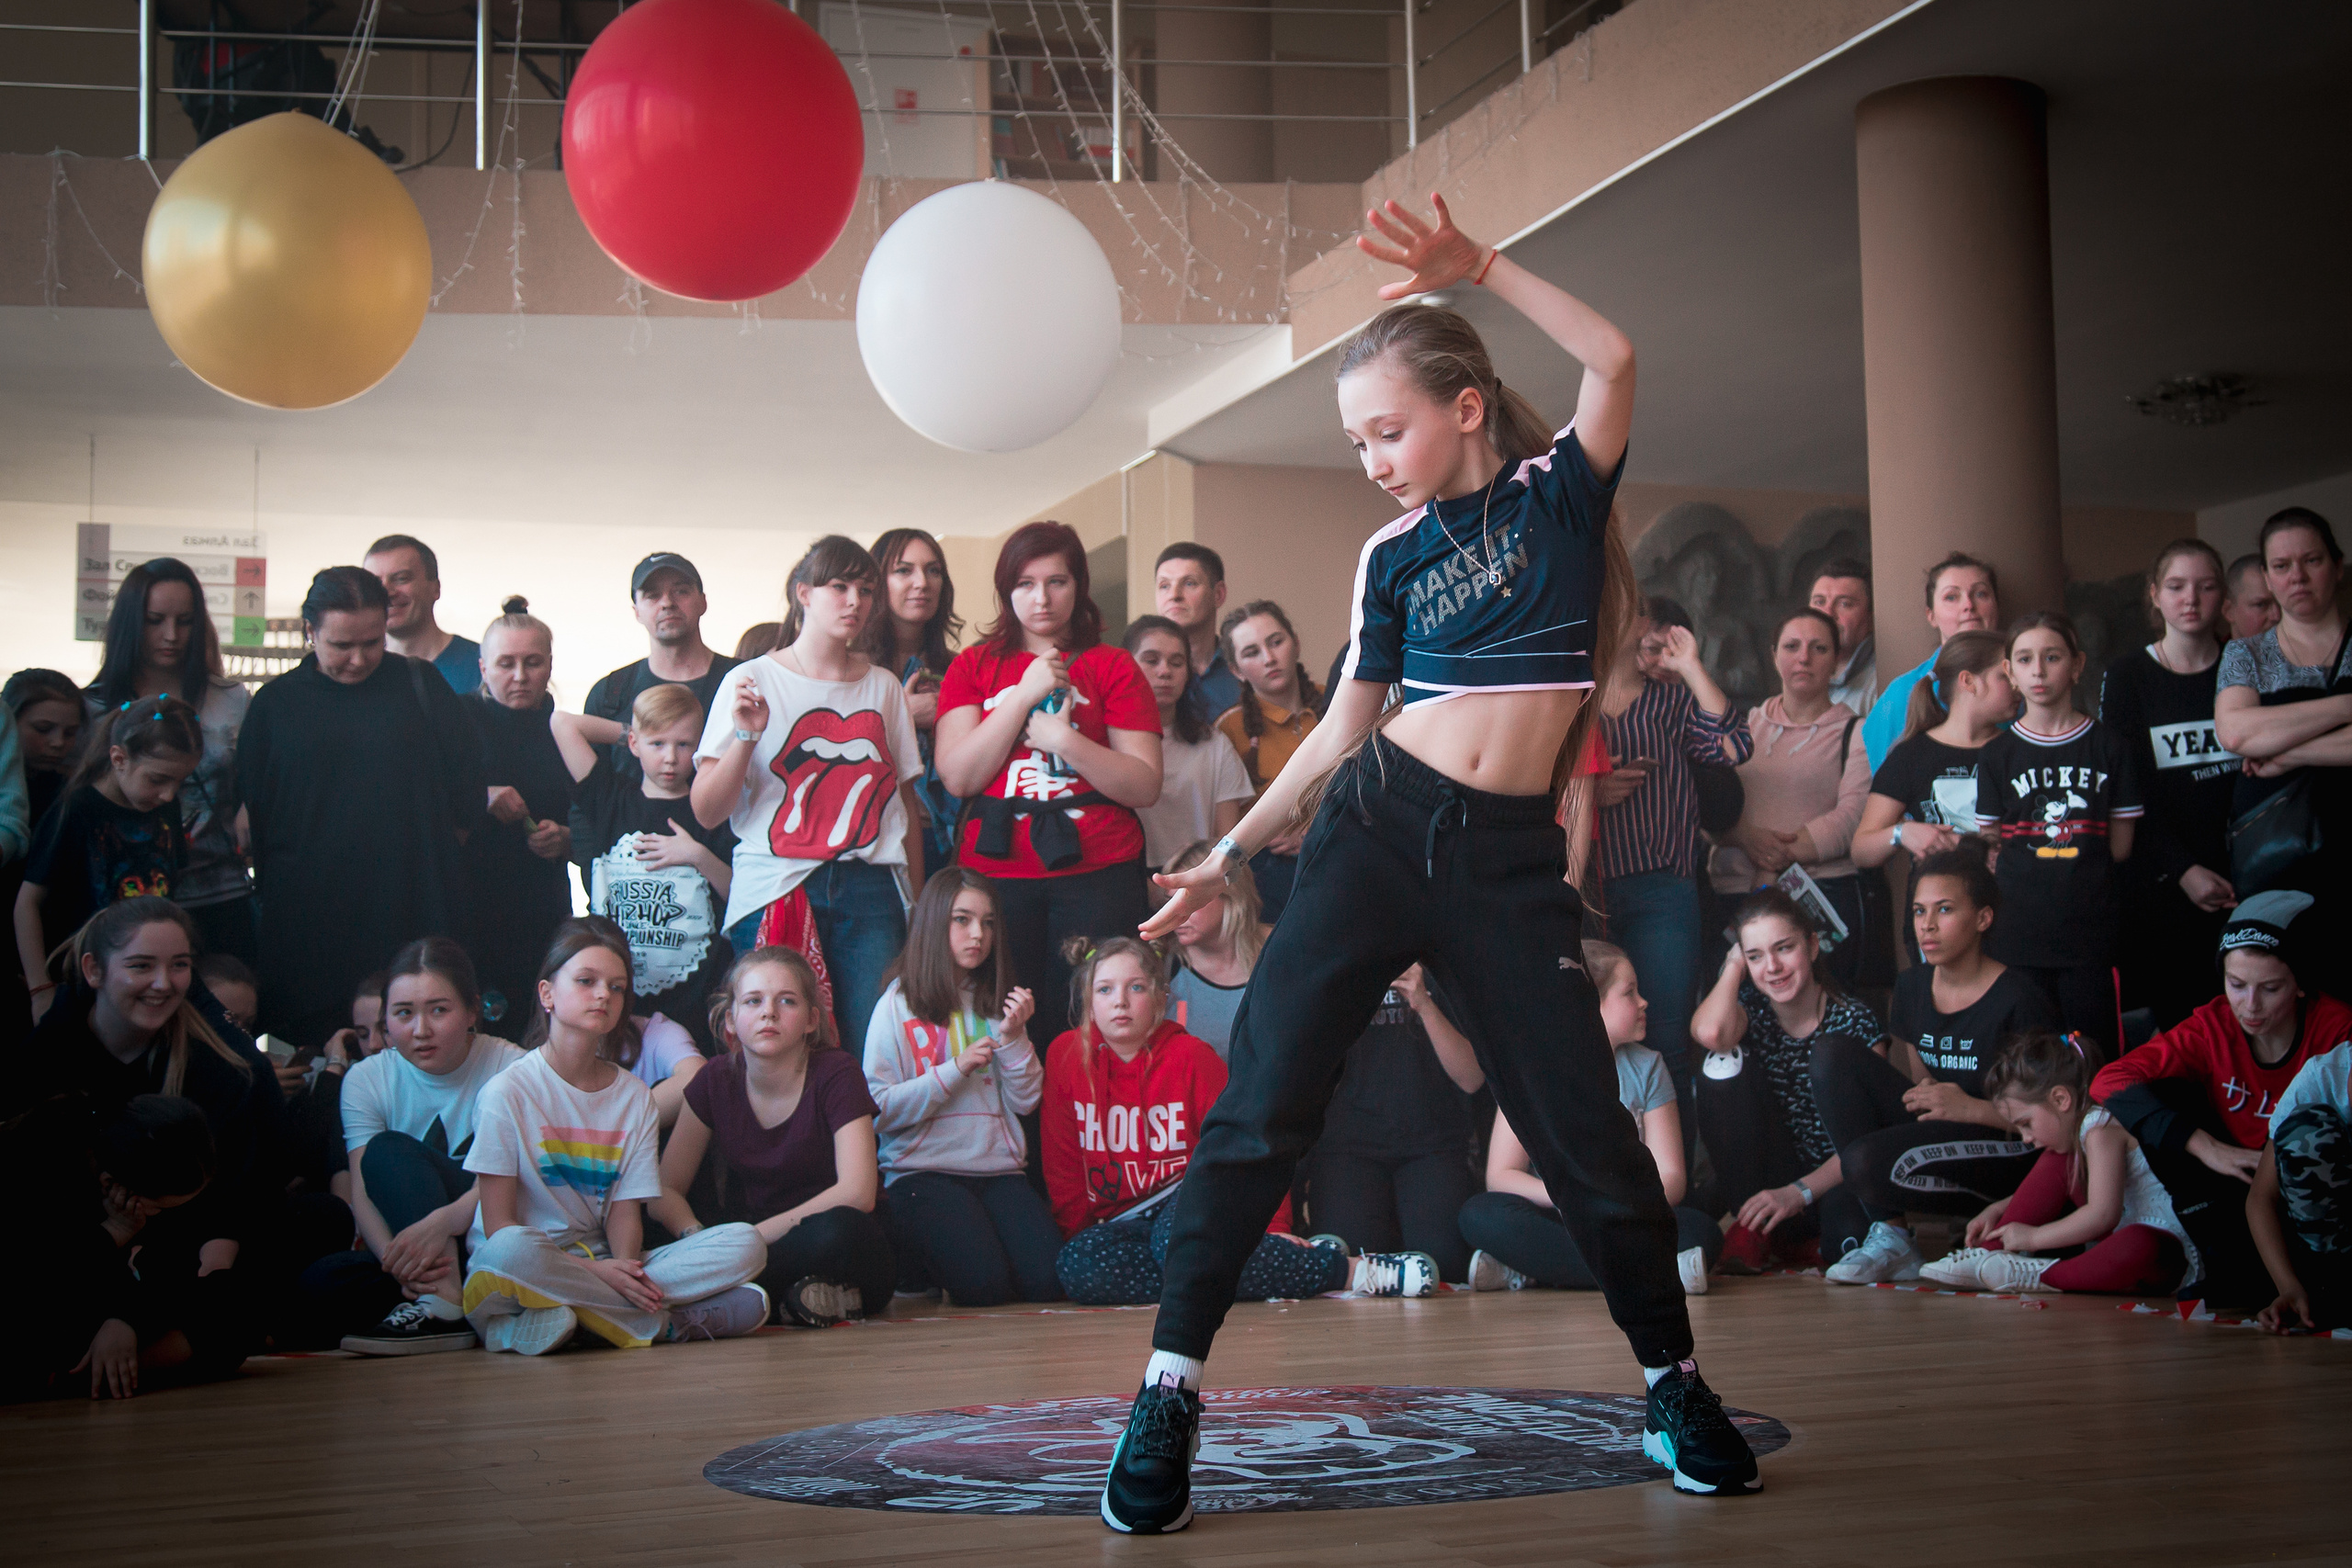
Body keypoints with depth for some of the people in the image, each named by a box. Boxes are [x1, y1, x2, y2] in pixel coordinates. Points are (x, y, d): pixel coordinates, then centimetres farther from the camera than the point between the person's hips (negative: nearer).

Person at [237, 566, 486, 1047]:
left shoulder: (420, 687, 5)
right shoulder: (275, 704, 7)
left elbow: (467, 791, 8)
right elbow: (251, 813, 11)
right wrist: (275, 894, 6)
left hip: (414, 912, 0)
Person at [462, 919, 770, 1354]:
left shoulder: (635, 1098, 12)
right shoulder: (507, 1092, -4)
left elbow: (625, 1210, 6)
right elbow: (499, 1224, -10)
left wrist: (625, 1264, -19)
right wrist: (593, 1269, -22)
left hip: (606, 1266, 5)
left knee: (745, 1244, -15)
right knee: (513, 1250, -41)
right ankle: (668, 1323, -22)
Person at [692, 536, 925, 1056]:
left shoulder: (884, 687, 15)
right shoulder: (753, 681, 6)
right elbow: (706, 812, 1)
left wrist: (918, 899, 12)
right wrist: (746, 736, -13)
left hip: (869, 891, 2)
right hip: (773, 890, -2)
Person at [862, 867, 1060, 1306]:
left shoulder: (998, 1002, 13)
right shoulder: (899, 1004, 0)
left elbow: (1026, 1102, 8)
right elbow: (879, 1110, -8)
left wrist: (1013, 1038, -7)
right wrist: (955, 1070, -14)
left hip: (999, 1168, 4)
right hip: (923, 1169, -4)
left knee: (1048, 1281, -18)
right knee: (982, 1284, -25)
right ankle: (912, 1256, 7)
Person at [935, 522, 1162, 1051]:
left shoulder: (1111, 667, 9)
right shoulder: (974, 666, 13)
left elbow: (1145, 787, 2)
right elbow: (958, 777, 0)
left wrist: (1065, 738, -10)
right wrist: (1025, 694, -6)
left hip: (1095, 873, -1)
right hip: (994, 874, 1)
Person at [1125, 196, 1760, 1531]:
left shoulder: (1561, 491, 6)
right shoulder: (1392, 557, 10)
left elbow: (1613, 358, -11)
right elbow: (1343, 729, 14)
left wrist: (1479, 266, -8)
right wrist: (1230, 856, 12)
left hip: (1512, 861, -1)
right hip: (1380, 831, 2)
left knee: (1591, 1136, 0)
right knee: (1263, 1104, -8)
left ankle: (1676, 1387, 21)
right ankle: (1170, 1392, -1)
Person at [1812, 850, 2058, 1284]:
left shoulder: (2017, 998, -11)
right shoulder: (1913, 987, 10)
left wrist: (1973, 1108, -23)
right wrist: (1924, 1094, -7)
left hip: (2008, 1154, -8)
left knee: (1866, 1161, -34)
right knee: (1831, 1054, -13)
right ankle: (1887, 1236, -12)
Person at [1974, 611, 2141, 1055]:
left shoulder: (2109, 748, 7)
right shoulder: (1996, 755, 7)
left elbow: (2119, 848, 6)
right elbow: (1990, 855, 6)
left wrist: (2032, 854, 2)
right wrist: (2072, 853, -1)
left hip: (2090, 932, 0)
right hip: (2018, 933, 0)